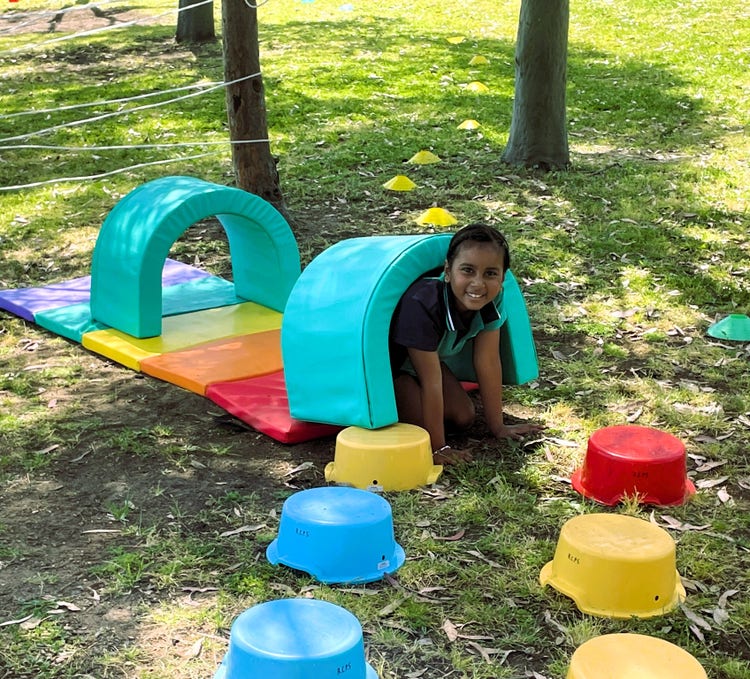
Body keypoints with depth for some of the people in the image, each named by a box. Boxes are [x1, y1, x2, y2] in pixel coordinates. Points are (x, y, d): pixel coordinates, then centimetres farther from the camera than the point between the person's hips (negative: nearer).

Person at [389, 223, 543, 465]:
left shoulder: (487, 307, -21)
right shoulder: (423, 306, -41)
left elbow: (488, 364, -11)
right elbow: (431, 382, -36)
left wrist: (498, 427, -5)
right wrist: (437, 448, -29)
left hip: (427, 357, 7)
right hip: (386, 364, -7)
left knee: (463, 418, 1)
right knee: (420, 425, -19)